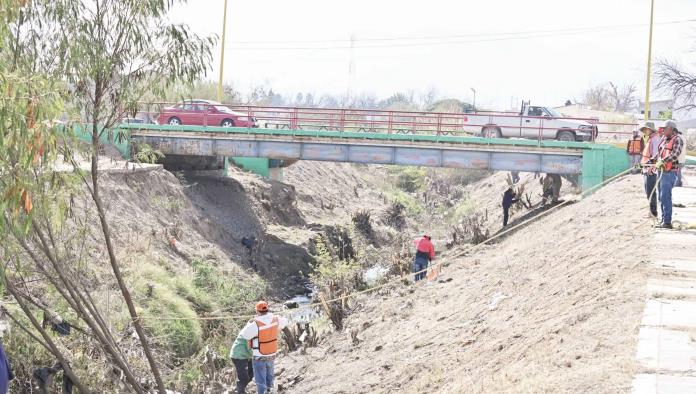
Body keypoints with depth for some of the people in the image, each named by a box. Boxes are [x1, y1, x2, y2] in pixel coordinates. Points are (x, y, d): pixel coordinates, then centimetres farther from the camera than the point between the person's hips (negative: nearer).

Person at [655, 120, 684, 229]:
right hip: (662, 170, 9)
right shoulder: (664, 139, 16)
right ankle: (664, 220, 19)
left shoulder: (677, 140, -9)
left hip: (670, 172, -9)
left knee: (665, 197, -11)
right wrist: (654, 164, 22)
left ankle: (667, 222, -9)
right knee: (662, 197, 12)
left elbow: (675, 155, -22)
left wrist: (662, 161, -28)